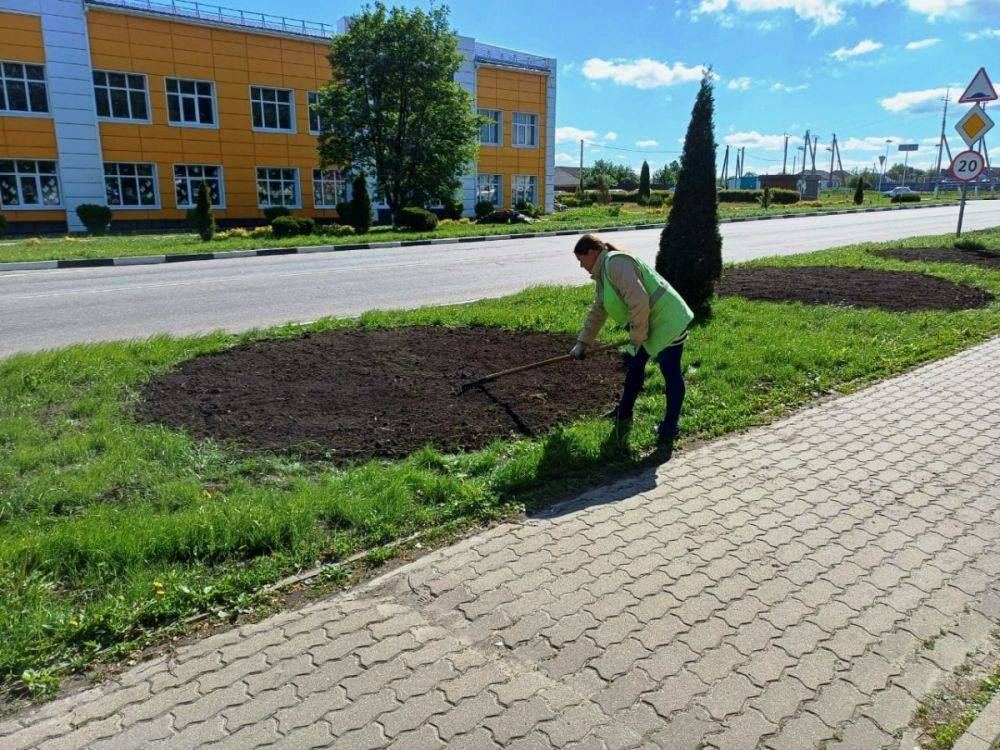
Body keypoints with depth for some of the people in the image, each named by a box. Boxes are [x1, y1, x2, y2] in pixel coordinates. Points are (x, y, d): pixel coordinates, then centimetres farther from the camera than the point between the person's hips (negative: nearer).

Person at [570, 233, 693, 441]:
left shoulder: (616, 263, -20)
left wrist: (637, 337, -18)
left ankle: (670, 428, 4)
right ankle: (623, 414, 32)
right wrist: (582, 343, 22)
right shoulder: (602, 273, 13)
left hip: (667, 322, -11)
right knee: (634, 364, 18)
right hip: (650, 324, 11)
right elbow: (597, 311, 22)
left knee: (671, 373, -3)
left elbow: (639, 301, -28)